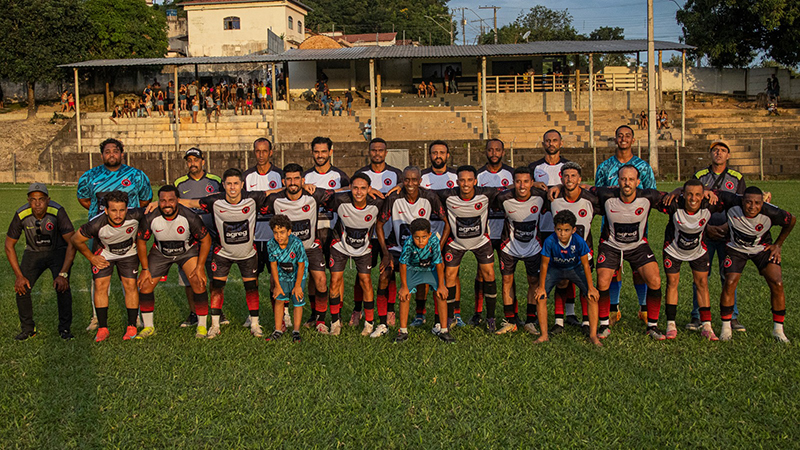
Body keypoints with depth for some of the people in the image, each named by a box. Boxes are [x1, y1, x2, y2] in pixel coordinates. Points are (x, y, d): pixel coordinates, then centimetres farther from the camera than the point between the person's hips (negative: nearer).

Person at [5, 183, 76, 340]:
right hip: (33, 252, 3)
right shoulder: (21, 215, -21)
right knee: (22, 289, -11)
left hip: (58, 251, -2)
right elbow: (9, 246, -8)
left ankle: (65, 329, -3)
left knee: (62, 287, -22)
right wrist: (19, 276, -12)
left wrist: (63, 274, -30)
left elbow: (72, 243, -26)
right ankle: (28, 329, 11)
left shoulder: (57, 212, -29)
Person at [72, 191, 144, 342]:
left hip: (129, 253, 1)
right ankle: (102, 328, 2)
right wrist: (92, 258, -7)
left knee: (130, 285, -6)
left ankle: (132, 326, 6)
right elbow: (76, 240, -16)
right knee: (100, 286, -9)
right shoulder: (96, 224, -35)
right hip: (104, 254, 0)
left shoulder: (135, 215, -34)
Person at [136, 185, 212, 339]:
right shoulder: (150, 218, -24)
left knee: (199, 283, -19)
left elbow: (206, 239, -16)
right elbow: (140, 241, -6)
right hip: (160, 253, 2)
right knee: (145, 285, -5)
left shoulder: (189, 217, -29)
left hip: (188, 251, -2)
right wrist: (145, 269, -7)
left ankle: (202, 326, -1)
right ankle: (148, 327, 15)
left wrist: (200, 267, -18)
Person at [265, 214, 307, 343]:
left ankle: (296, 331, 10)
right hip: (282, 275, 3)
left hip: (298, 275, -3)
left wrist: (297, 286, -13)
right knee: (279, 300, -1)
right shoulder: (271, 244, -22)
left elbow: (301, 266, -21)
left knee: (297, 302, -2)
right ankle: (278, 330, 9)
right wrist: (277, 286, -4)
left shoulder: (297, 243, -32)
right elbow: (273, 264, -8)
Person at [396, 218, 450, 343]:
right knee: (404, 295, -11)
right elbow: (403, 264, -22)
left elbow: (439, 264, -24)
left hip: (431, 268, 0)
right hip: (412, 268, 0)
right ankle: (403, 331, 2)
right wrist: (404, 286, -16)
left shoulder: (434, 241, -35)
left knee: (441, 294, -10)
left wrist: (441, 285, -16)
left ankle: (444, 331, 2)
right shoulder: (408, 243, -35)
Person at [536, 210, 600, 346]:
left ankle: (593, 335, -4)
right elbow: (544, 265, -17)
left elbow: (585, 265, -16)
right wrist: (541, 287, -11)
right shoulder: (550, 241, -30)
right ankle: (544, 335, -2)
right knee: (540, 297, -15)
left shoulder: (579, 241, -30)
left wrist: (591, 288, -12)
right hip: (555, 269, 0)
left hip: (575, 268, 0)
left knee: (593, 297, -15)